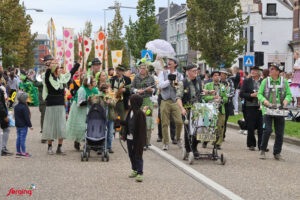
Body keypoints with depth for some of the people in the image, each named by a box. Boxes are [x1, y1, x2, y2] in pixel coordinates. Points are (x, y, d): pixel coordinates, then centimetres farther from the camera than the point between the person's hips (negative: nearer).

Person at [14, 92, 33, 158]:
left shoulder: (16, 107, 8)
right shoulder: (24, 107, -18)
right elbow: (27, 118, -17)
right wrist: (30, 125, -11)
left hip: (17, 125, 8)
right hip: (24, 125, -8)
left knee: (18, 138, 11)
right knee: (23, 139, -4)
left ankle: (18, 152, 14)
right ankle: (23, 152, 0)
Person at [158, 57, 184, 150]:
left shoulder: (180, 76, 8)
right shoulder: (163, 73, 9)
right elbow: (160, 85, -4)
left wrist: (176, 85, -13)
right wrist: (169, 80, -15)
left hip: (175, 101, 0)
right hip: (165, 101, 0)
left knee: (179, 122, -9)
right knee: (164, 123, 1)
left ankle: (178, 138, 16)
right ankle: (165, 143, 10)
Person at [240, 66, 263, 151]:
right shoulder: (247, 81, 6)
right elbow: (241, 94, 1)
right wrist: (251, 95, -12)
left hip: (261, 107, 0)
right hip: (250, 107, 0)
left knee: (261, 127, -2)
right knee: (250, 127, 3)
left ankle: (261, 145, 4)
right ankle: (251, 145, 14)